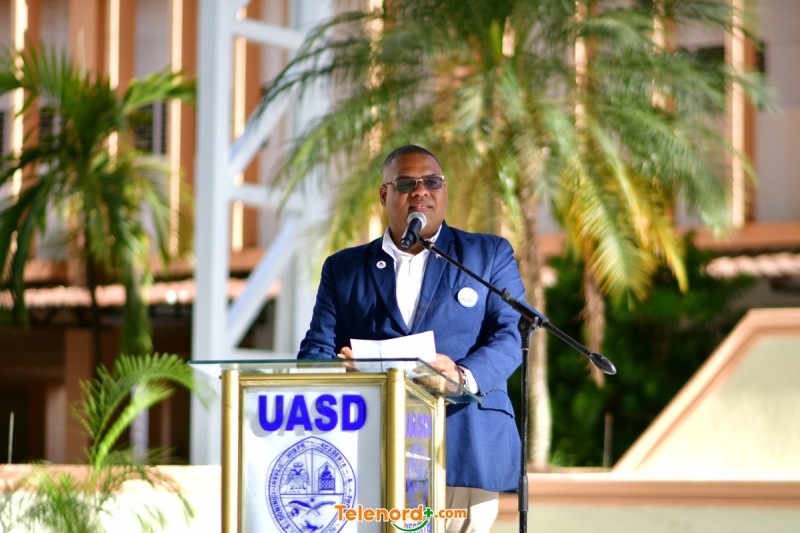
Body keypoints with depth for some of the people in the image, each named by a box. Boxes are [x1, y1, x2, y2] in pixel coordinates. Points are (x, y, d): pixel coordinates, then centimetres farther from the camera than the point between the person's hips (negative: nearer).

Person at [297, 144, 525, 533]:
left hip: (464, 446, -1)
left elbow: (509, 336, 3)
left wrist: (463, 376, -19)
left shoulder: (490, 254, 15)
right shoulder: (344, 268, 19)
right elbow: (316, 350, 11)